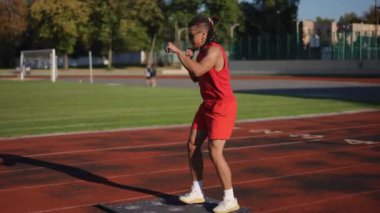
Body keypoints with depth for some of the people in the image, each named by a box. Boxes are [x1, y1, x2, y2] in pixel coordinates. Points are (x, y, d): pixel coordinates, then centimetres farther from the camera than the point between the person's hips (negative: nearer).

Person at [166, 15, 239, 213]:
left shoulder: (214, 51, -21)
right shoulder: (203, 51, 9)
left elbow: (198, 71, -37)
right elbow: (195, 78, 16)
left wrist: (178, 52, -30)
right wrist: (187, 57, 1)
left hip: (222, 107, -10)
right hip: (208, 105, 10)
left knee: (215, 152, -13)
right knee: (192, 144, 8)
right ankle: (197, 192, 19)